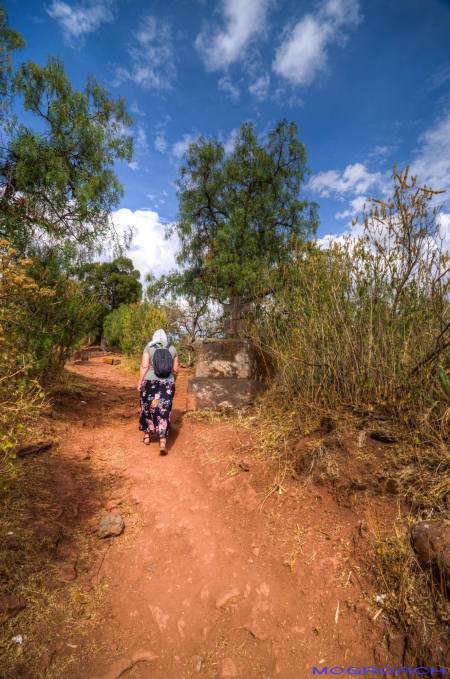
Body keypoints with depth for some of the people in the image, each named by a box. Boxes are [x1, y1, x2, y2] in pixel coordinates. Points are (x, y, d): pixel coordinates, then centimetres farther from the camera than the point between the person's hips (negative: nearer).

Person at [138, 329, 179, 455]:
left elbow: (144, 366, -9)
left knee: (147, 408, 18)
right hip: (167, 384, 1)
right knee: (163, 411, 1)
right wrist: (173, 380, 20)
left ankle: (146, 436, 30)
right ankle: (162, 443, -7)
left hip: (149, 383, 0)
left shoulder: (149, 348, -2)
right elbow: (175, 369, 4)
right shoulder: (172, 349, 4)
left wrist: (140, 382, -2)